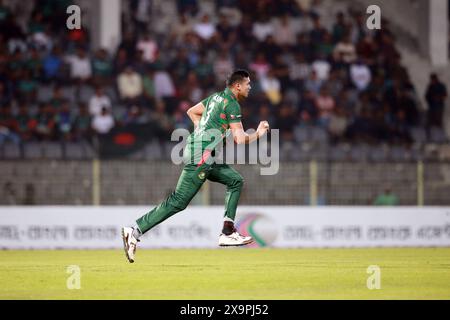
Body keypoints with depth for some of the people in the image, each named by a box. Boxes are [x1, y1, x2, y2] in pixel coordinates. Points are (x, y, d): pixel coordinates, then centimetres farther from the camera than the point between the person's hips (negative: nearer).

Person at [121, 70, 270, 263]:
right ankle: (135, 231, -15)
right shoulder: (232, 104, -9)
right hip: (200, 156, -10)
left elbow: (192, 112, 31)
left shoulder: (216, 97, 18)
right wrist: (258, 134, 2)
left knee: (235, 181, 13)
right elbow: (240, 140, -13)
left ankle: (228, 233, 7)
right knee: (178, 202, -12)